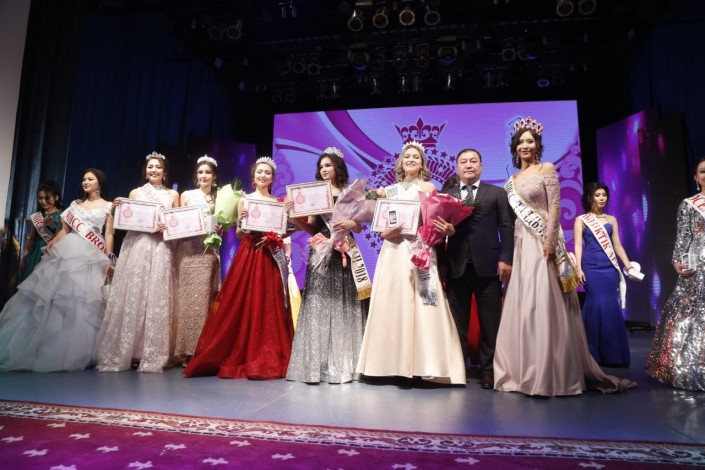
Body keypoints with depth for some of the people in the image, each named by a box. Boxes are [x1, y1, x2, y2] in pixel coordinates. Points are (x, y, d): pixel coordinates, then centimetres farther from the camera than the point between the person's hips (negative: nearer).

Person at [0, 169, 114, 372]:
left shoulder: (108, 206, 8)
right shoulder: (76, 203, 19)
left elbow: (109, 235, 2)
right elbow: (65, 229, 15)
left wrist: (108, 259, -7)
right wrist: (52, 242, -4)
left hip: (91, 256, -4)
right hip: (67, 251, 4)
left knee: (82, 300, -7)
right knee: (54, 293, -1)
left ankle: (73, 352, 2)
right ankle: (37, 348, 8)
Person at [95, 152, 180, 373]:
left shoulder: (172, 195, 13)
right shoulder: (135, 193, 14)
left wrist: (166, 227, -12)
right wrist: (119, 209, -6)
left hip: (160, 250, 0)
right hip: (136, 247, 1)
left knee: (157, 299, -5)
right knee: (131, 297, -4)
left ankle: (153, 356, -1)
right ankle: (122, 353, 3)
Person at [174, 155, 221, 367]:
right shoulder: (186, 195, 11)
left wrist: (218, 229, -9)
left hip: (208, 252, 1)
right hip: (188, 252, 0)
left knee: (205, 298, -3)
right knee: (188, 297, -4)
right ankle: (188, 351, 1)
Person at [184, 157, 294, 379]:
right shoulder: (244, 200, 8)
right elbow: (238, 234, 6)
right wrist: (241, 221, -12)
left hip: (270, 257, 1)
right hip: (247, 256, -1)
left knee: (268, 306, 1)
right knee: (243, 305, -1)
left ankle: (268, 359, 9)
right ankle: (241, 357, 9)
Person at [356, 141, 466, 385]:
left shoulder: (428, 187, 8)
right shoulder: (389, 190, 17)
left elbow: (435, 220, -2)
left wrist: (444, 227, -24)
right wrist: (388, 232, -9)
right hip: (393, 252, 3)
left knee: (418, 305, -8)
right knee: (392, 304, 1)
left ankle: (419, 364, -2)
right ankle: (395, 364, 8)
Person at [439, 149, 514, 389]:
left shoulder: (497, 193, 11)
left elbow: (507, 228, 4)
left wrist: (505, 259, -7)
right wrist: (440, 262, -4)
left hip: (487, 266, 0)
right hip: (456, 267, 1)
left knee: (490, 323, 4)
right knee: (457, 323, 6)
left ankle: (488, 370, 15)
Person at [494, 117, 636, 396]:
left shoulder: (547, 169, 1)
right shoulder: (513, 180, 18)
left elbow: (555, 208, -8)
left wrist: (550, 241, -18)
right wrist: (508, 251, 8)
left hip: (542, 244, -6)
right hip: (521, 245, 6)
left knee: (543, 305, -8)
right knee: (521, 306, 5)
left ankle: (550, 373, 0)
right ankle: (523, 370, 14)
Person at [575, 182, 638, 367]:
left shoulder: (611, 220, 16)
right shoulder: (581, 220, 6)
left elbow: (617, 245, 15)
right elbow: (578, 245, -2)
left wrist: (628, 266, 5)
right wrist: (578, 268, -13)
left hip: (610, 268, 4)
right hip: (591, 267, -3)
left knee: (611, 307, 0)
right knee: (598, 305, -10)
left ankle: (613, 353, 9)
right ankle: (596, 352, 1)